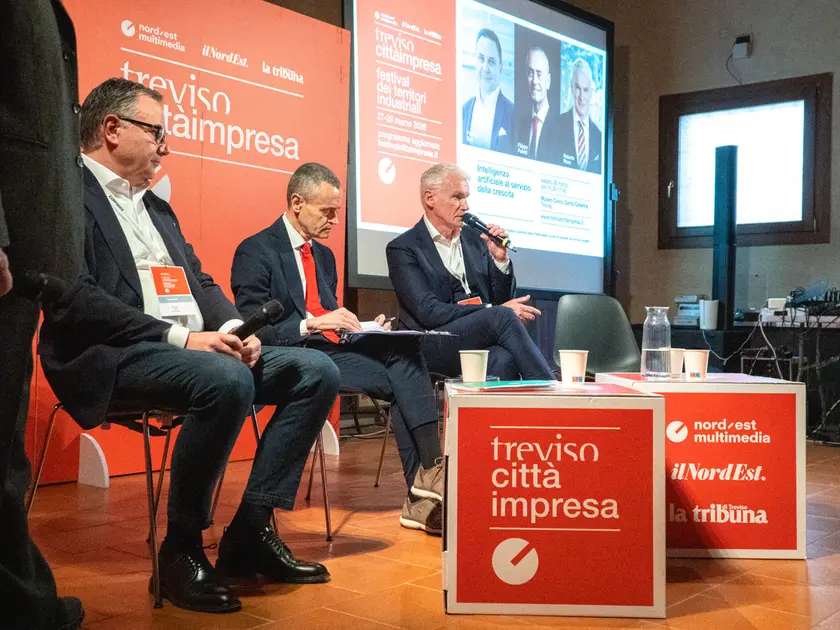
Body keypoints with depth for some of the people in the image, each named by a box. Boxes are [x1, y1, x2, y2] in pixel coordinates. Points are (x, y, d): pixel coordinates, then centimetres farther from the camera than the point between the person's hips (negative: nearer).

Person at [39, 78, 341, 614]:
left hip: (196, 348, 9)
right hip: (116, 356, -9)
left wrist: (234, 327, -2)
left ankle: (251, 530, -7)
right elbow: (76, 298, -17)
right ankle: (182, 550, -17)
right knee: (227, 382, -37)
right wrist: (179, 336, -21)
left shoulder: (157, 207, 24)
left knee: (317, 371, -7)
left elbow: (200, 281, 21)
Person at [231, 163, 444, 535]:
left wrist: (364, 328, 2)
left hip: (330, 349, 7)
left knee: (404, 348, -21)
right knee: (400, 377, -23)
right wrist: (313, 323, -22)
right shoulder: (256, 252, -3)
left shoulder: (324, 255, 21)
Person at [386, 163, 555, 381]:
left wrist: (500, 259, -2)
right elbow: (429, 313, -12)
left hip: (481, 342, 4)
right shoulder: (403, 248, 0)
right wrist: (495, 311, -17)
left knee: (503, 359, -34)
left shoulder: (475, 239, 16)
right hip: (433, 347, -4)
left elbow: (502, 299, 17)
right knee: (502, 316, -30)